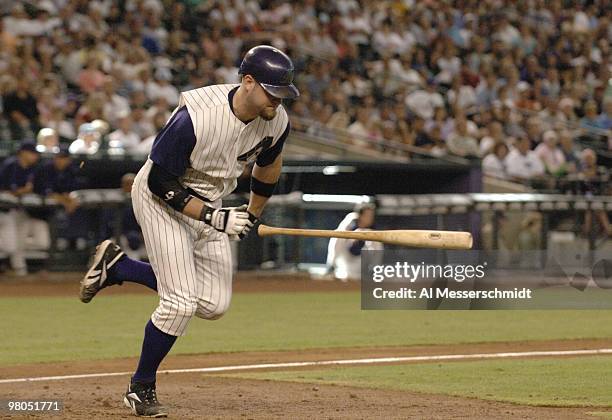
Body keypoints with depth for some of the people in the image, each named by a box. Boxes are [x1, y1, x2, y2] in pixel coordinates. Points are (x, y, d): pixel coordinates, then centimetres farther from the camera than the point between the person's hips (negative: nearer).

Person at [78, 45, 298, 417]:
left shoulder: (277, 122, -14)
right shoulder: (196, 117, -34)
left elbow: (268, 165, 9)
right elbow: (161, 181, -25)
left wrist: (252, 216, 19)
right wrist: (213, 218, -32)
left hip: (211, 204, 7)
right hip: (161, 199, -7)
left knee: (214, 304, 4)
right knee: (181, 303, -16)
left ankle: (117, 265, 21)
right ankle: (142, 388, 7)